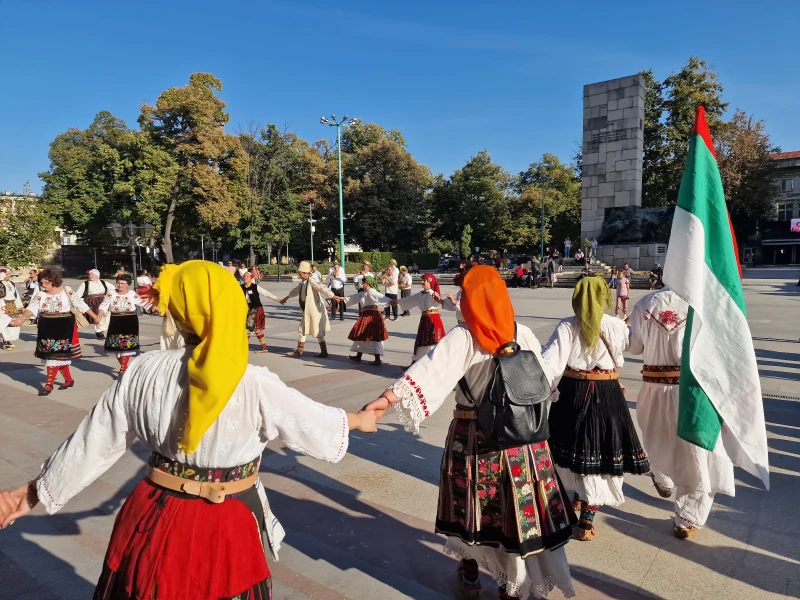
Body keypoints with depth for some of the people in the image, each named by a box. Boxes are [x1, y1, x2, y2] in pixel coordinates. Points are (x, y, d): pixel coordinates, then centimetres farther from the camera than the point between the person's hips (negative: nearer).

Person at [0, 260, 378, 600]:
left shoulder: (144, 372, -12)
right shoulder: (256, 384, -22)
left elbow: (93, 443, -1)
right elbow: (316, 424, -6)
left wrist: (32, 492, 16)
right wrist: (360, 420, 14)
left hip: (153, 519, 3)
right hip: (225, 527, -3)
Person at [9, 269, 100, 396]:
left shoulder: (67, 291, -4)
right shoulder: (40, 295, 2)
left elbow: (81, 304, 0)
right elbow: (32, 307, -12)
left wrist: (94, 316, 4)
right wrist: (22, 318, -31)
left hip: (64, 327, -4)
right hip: (47, 328, 4)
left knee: (55, 355, -4)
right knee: (60, 355, 8)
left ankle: (49, 384, 2)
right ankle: (69, 379, 24)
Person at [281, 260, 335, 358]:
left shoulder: (312, 282, -16)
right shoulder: (302, 283, 12)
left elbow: (323, 289, -27)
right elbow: (295, 291, 30)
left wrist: (333, 297, -38)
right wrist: (286, 298, 45)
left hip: (315, 311, -9)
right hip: (307, 312, 9)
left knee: (318, 332, -2)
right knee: (302, 329, 13)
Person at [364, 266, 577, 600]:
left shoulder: (462, 337, -14)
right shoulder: (524, 335, -3)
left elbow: (432, 368, -30)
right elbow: (544, 381, 9)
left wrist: (389, 398, -39)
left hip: (474, 436, -2)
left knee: (473, 504, 17)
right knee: (519, 508, 13)